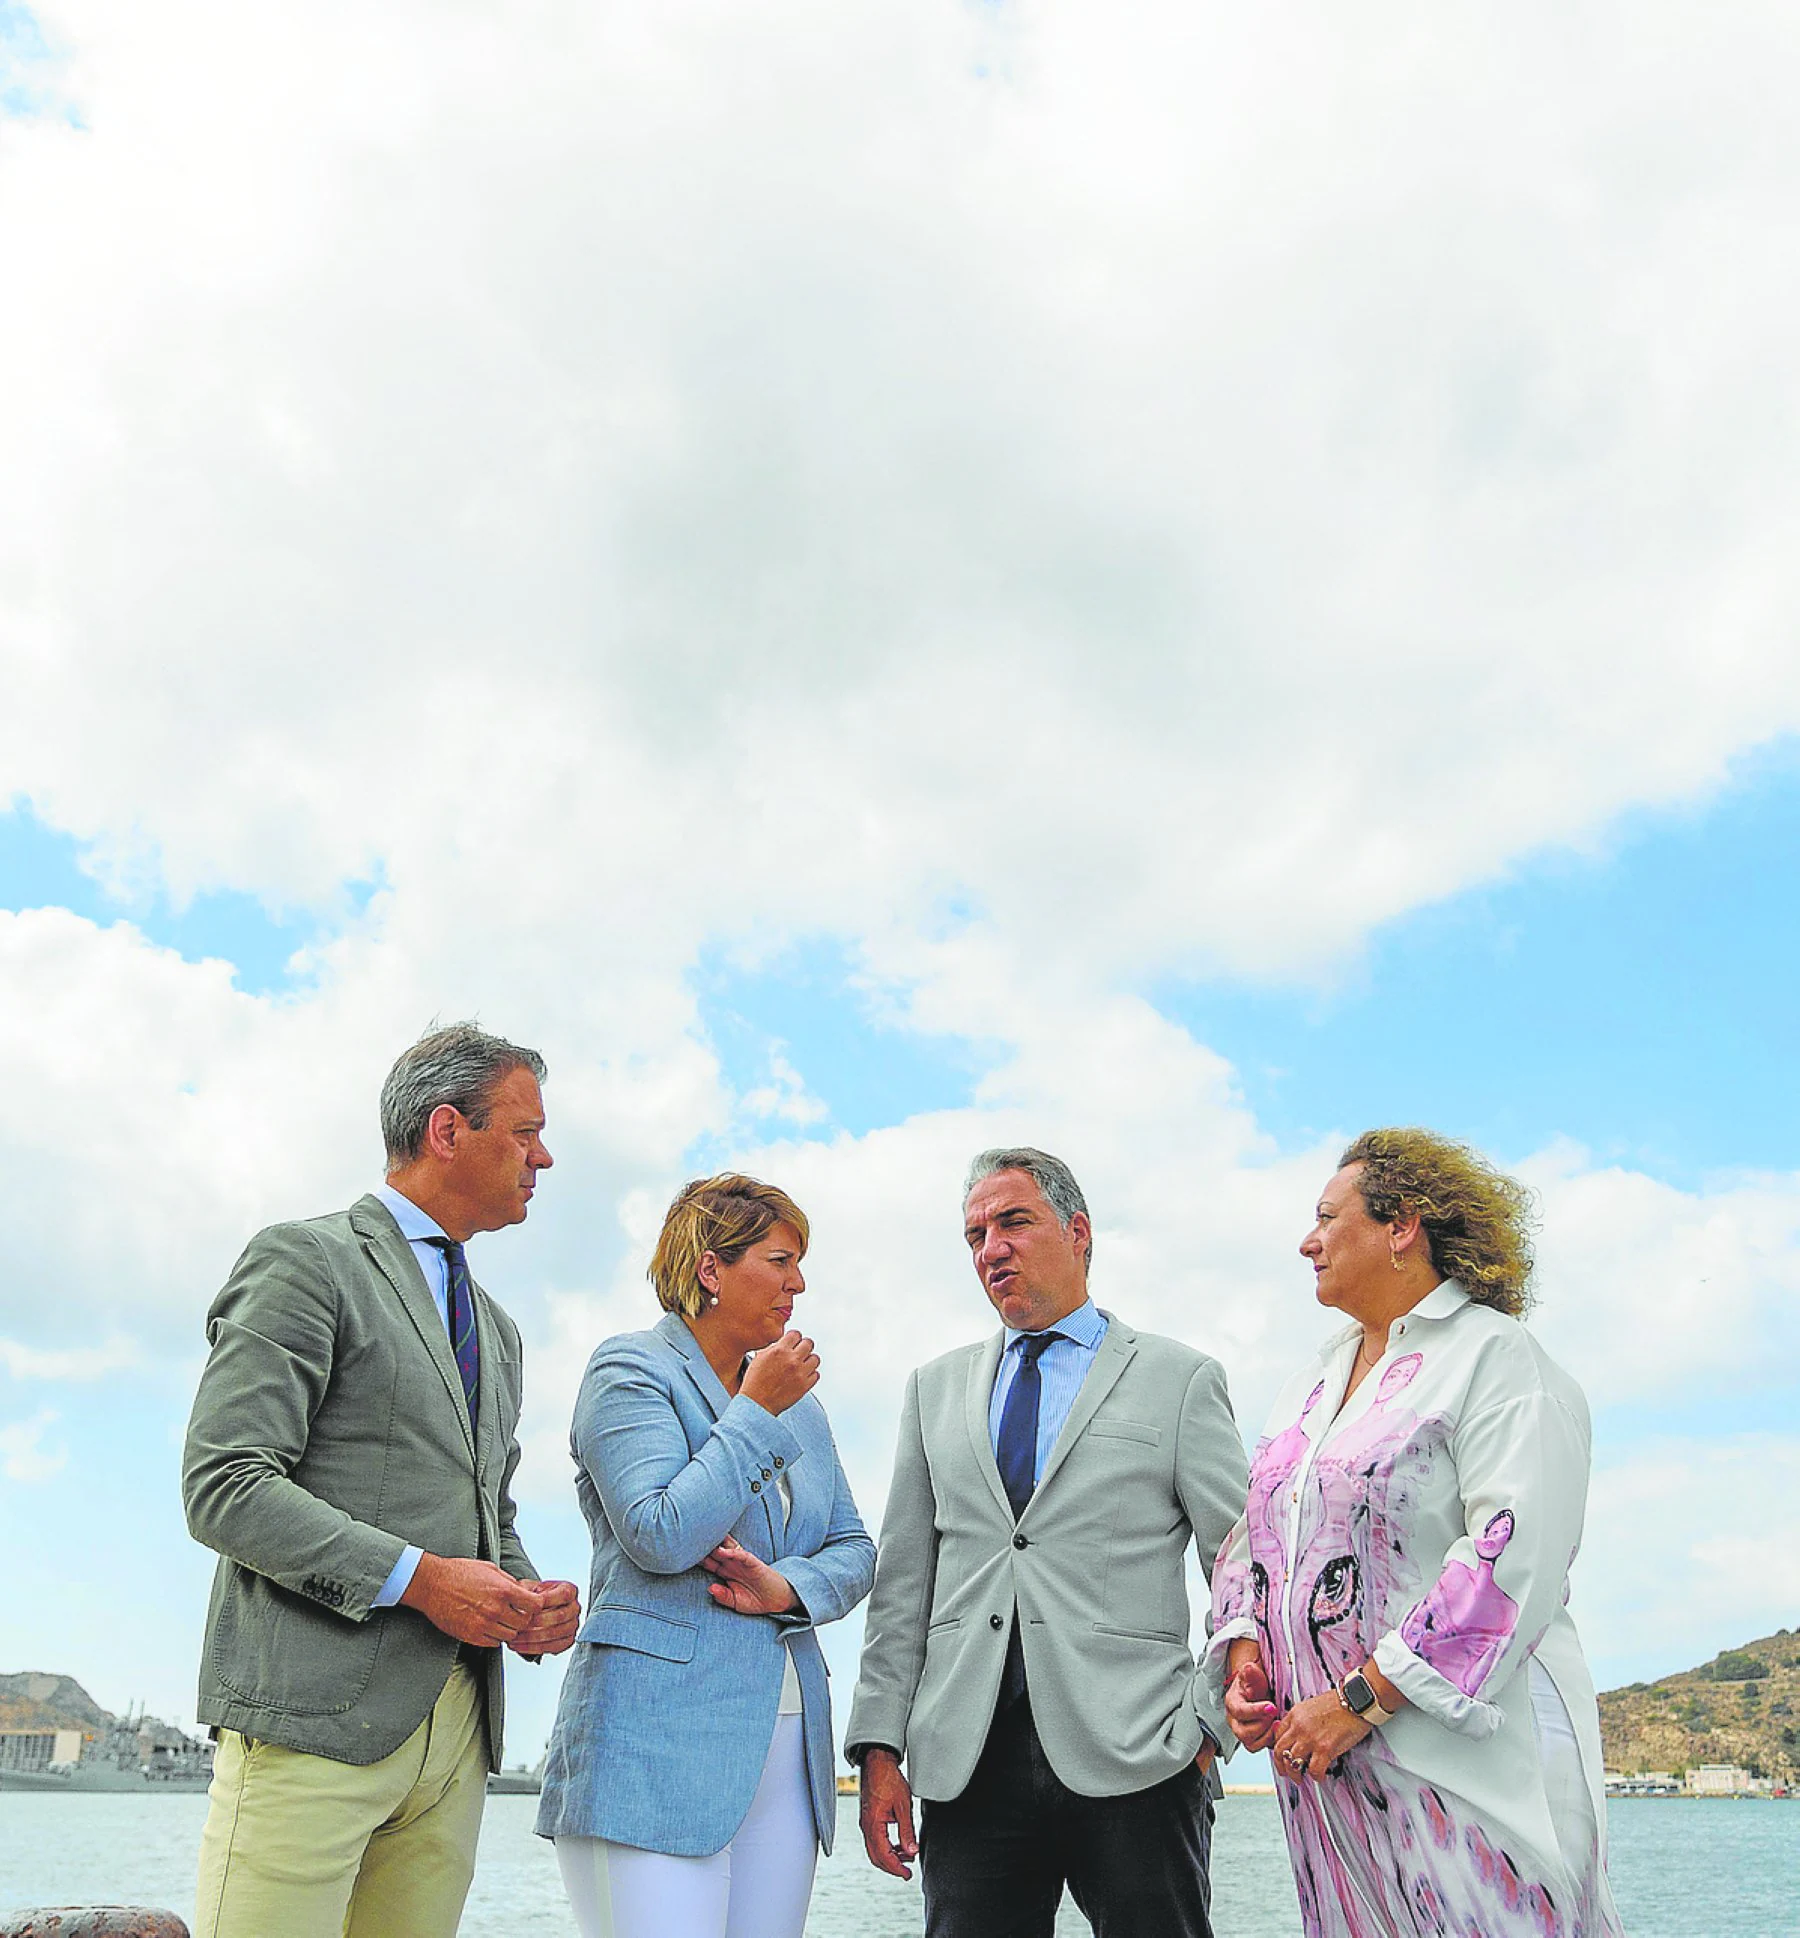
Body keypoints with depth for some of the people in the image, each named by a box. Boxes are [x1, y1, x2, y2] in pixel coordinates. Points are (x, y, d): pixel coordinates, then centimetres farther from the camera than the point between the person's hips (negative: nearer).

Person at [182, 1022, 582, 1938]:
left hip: (453, 1726, 7)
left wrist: (528, 1601, 5)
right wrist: (416, 1578, -16)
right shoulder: (303, 1261, -3)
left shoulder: (495, 1330, 22)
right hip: (312, 1713, -7)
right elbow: (222, 1486, -11)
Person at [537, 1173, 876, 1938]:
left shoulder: (797, 1400, 18)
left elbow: (853, 1549, 17)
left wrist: (786, 1587, -4)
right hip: (656, 1743, -7)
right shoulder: (630, 1370, -4)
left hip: (785, 1743, 7)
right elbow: (662, 1537, -17)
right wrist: (754, 1413, -11)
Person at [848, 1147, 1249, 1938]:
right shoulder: (936, 1388, 15)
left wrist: (1212, 1727, -5)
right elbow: (903, 1582, 12)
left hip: (1133, 1756, -3)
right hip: (966, 1762, 3)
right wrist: (881, 1745, 6)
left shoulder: (1178, 1379, 4)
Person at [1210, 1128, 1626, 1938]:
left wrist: (1360, 1700, -20)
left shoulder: (1497, 1358, -8)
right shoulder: (1310, 1382, 17)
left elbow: (1516, 1559, -18)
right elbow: (1254, 1534, 19)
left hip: (1461, 1759, -7)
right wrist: (1243, 1649, 0)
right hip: (1320, 1755, 7)